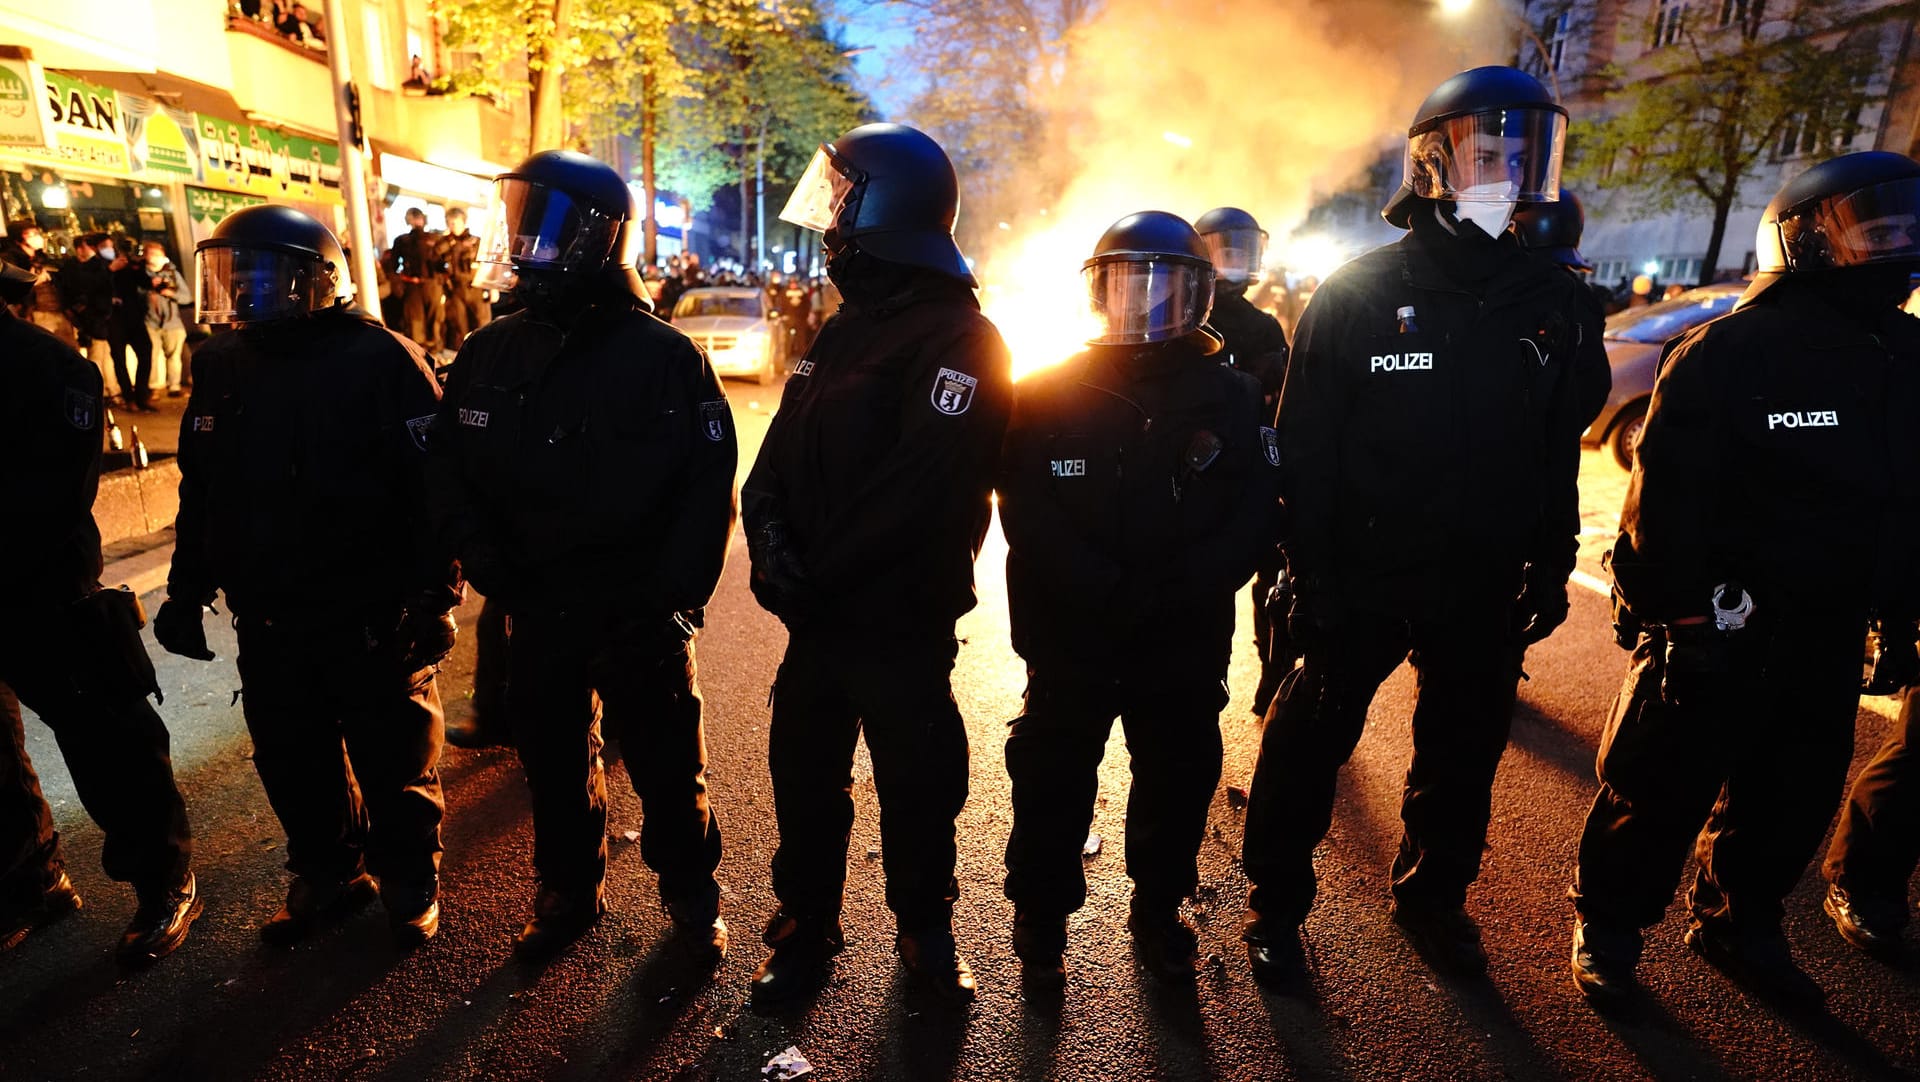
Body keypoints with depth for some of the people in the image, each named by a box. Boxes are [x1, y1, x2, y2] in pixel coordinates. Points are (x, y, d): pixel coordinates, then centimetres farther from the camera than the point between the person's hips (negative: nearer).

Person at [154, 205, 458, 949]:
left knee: (394, 765, 8)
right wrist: (187, 592, 14)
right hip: (269, 621, 6)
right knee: (291, 764, 17)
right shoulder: (221, 366, 7)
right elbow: (201, 494, 16)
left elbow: (434, 490, -15)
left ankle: (411, 884, 28)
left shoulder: (382, 361, -13)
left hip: (373, 620, -6)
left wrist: (436, 600, -16)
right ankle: (328, 877, 37)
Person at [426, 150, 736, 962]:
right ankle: (569, 889, 41)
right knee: (553, 762, 19)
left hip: (639, 614, -4)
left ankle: (690, 893, 32)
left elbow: (708, 488, -11)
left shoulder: (662, 355, -10)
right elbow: (451, 473, 9)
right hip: (536, 609, 5)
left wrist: (673, 594, -16)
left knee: (666, 766, 10)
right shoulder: (488, 355, 3)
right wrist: (485, 560, -6)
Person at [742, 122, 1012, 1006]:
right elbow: (782, 454, 10)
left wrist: (817, 573, -19)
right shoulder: (846, 329, 14)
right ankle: (805, 931, 34)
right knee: (803, 772, 15)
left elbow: (922, 491, -25)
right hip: (818, 611, 7)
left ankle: (925, 930, 33)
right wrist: (771, 535, -9)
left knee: (916, 781, 10)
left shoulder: (957, 341, -14)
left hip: (900, 618, -7)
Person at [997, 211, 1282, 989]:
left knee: (1179, 783, 15)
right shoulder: (1049, 396, -2)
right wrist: (1112, 595, -22)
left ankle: (1159, 911, 38)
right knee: (1052, 783, 9)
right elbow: (1029, 515, -12)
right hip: (1070, 638, -1)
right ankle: (1041, 917, 31)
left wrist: (1172, 594, -21)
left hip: (1187, 642, 2)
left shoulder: (1232, 398, 2)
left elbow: (1256, 516, -6)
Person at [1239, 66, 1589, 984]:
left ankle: (1433, 893, 40)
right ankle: (1275, 901, 26)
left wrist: (1551, 567, 9)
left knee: (1464, 751, 17)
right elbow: (1304, 446, -11)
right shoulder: (1358, 294, -9)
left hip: (1484, 590, 5)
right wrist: (1312, 572, -13)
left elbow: (1558, 452, 10)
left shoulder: (1546, 303, 4)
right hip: (1362, 580, -4)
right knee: (1311, 740, 7)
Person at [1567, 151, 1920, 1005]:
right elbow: (1667, 497, -19)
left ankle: (1738, 923, 37)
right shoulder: (1730, 351, -13)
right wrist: (1676, 615, -21)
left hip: (1828, 637, 7)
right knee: (1663, 787, 3)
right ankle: (1607, 923, 21)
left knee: (1797, 794, 18)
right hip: (1718, 627, -7)